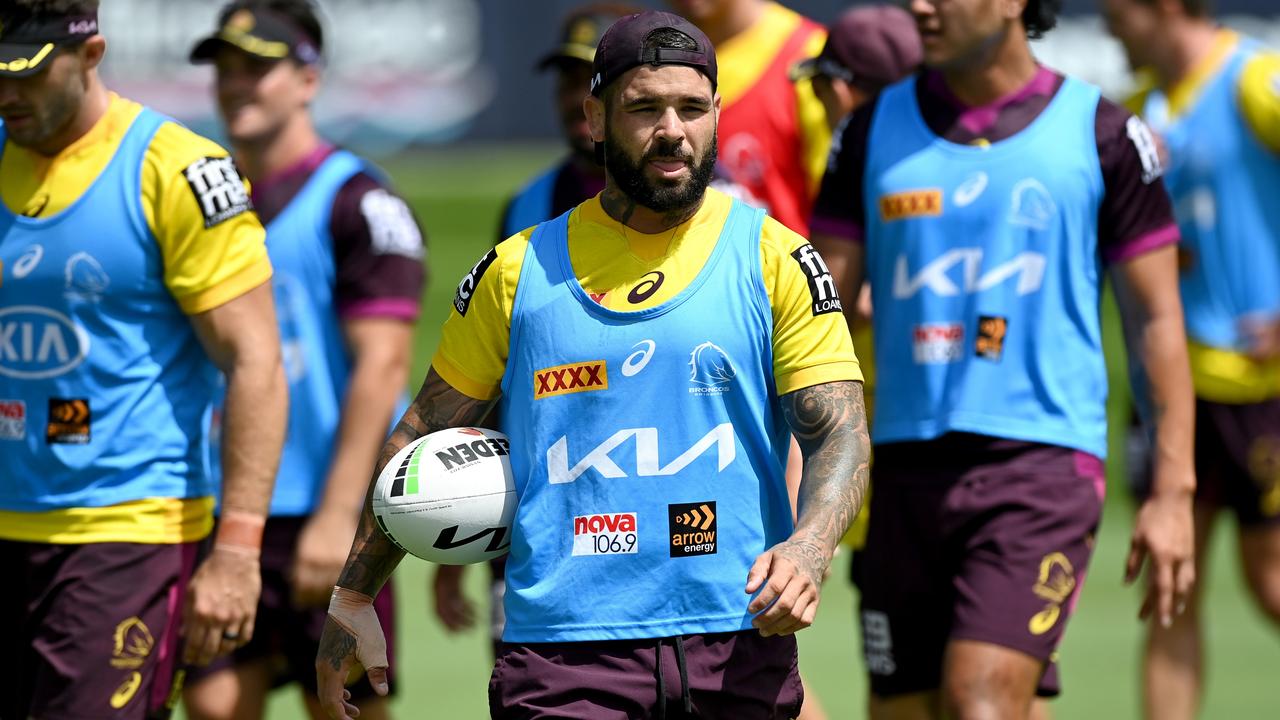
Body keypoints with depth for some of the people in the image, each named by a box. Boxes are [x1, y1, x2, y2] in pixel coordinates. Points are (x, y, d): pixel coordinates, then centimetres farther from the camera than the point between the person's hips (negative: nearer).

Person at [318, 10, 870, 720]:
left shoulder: (776, 261, 4)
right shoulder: (517, 270, 7)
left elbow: (840, 432, -1)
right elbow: (421, 440, 15)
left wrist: (806, 549, -21)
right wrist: (353, 597, 13)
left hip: (736, 649, 0)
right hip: (561, 650, 0)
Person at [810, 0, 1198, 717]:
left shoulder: (1100, 134, 1)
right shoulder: (875, 130, 9)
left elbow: (1156, 318, 4)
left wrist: (1173, 491, -2)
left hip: (1043, 461, -4)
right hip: (908, 463, 4)